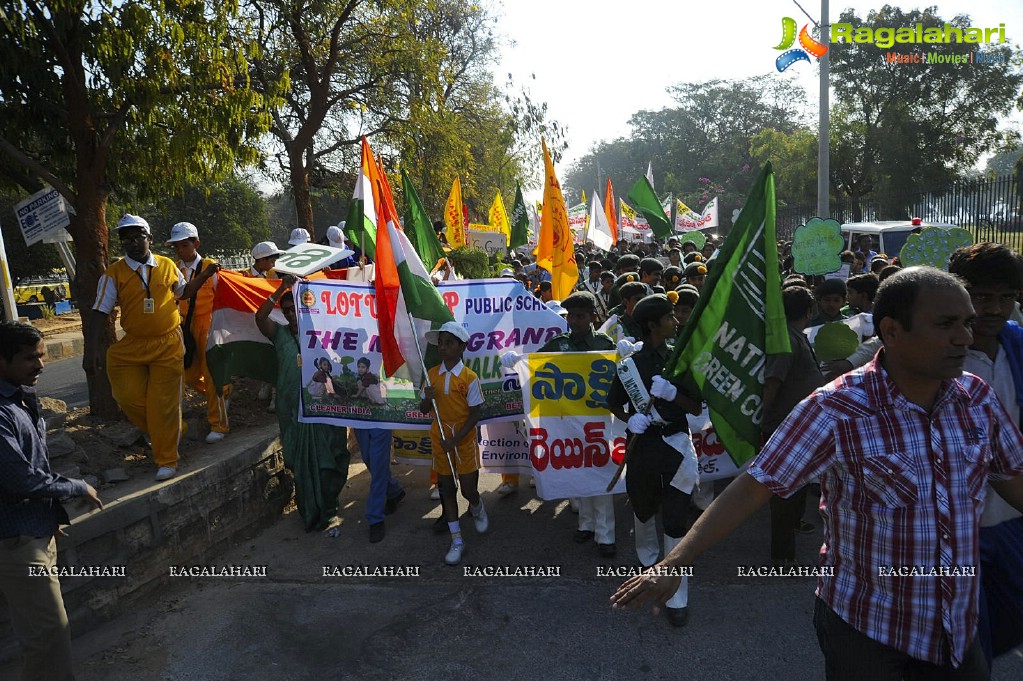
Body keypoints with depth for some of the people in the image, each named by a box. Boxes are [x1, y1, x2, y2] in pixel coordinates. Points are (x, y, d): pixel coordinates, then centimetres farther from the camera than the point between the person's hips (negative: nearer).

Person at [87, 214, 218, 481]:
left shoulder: (167, 266, 2)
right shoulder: (114, 273, -2)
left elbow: (183, 293, 20)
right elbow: (100, 312, -3)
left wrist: (204, 276, 6)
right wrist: (91, 350, -10)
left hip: (168, 344, -1)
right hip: (131, 346, 1)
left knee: (164, 404, 1)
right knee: (129, 397, -4)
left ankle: (167, 460, 14)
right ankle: (167, 432, 26)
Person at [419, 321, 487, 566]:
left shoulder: (469, 378, -12)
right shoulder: (432, 375, 0)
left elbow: (475, 414, -11)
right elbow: (424, 410, 7)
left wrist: (455, 440, -17)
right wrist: (428, 398, -16)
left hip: (465, 440, -4)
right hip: (440, 440, 4)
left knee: (469, 490, 3)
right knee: (446, 489, 9)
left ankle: (477, 509, 41)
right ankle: (457, 541, 22)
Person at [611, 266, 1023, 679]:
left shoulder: (979, 399, -5)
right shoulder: (836, 411, -22)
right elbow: (751, 489, -24)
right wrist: (673, 564, -30)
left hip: (958, 625, 6)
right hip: (864, 625, -5)